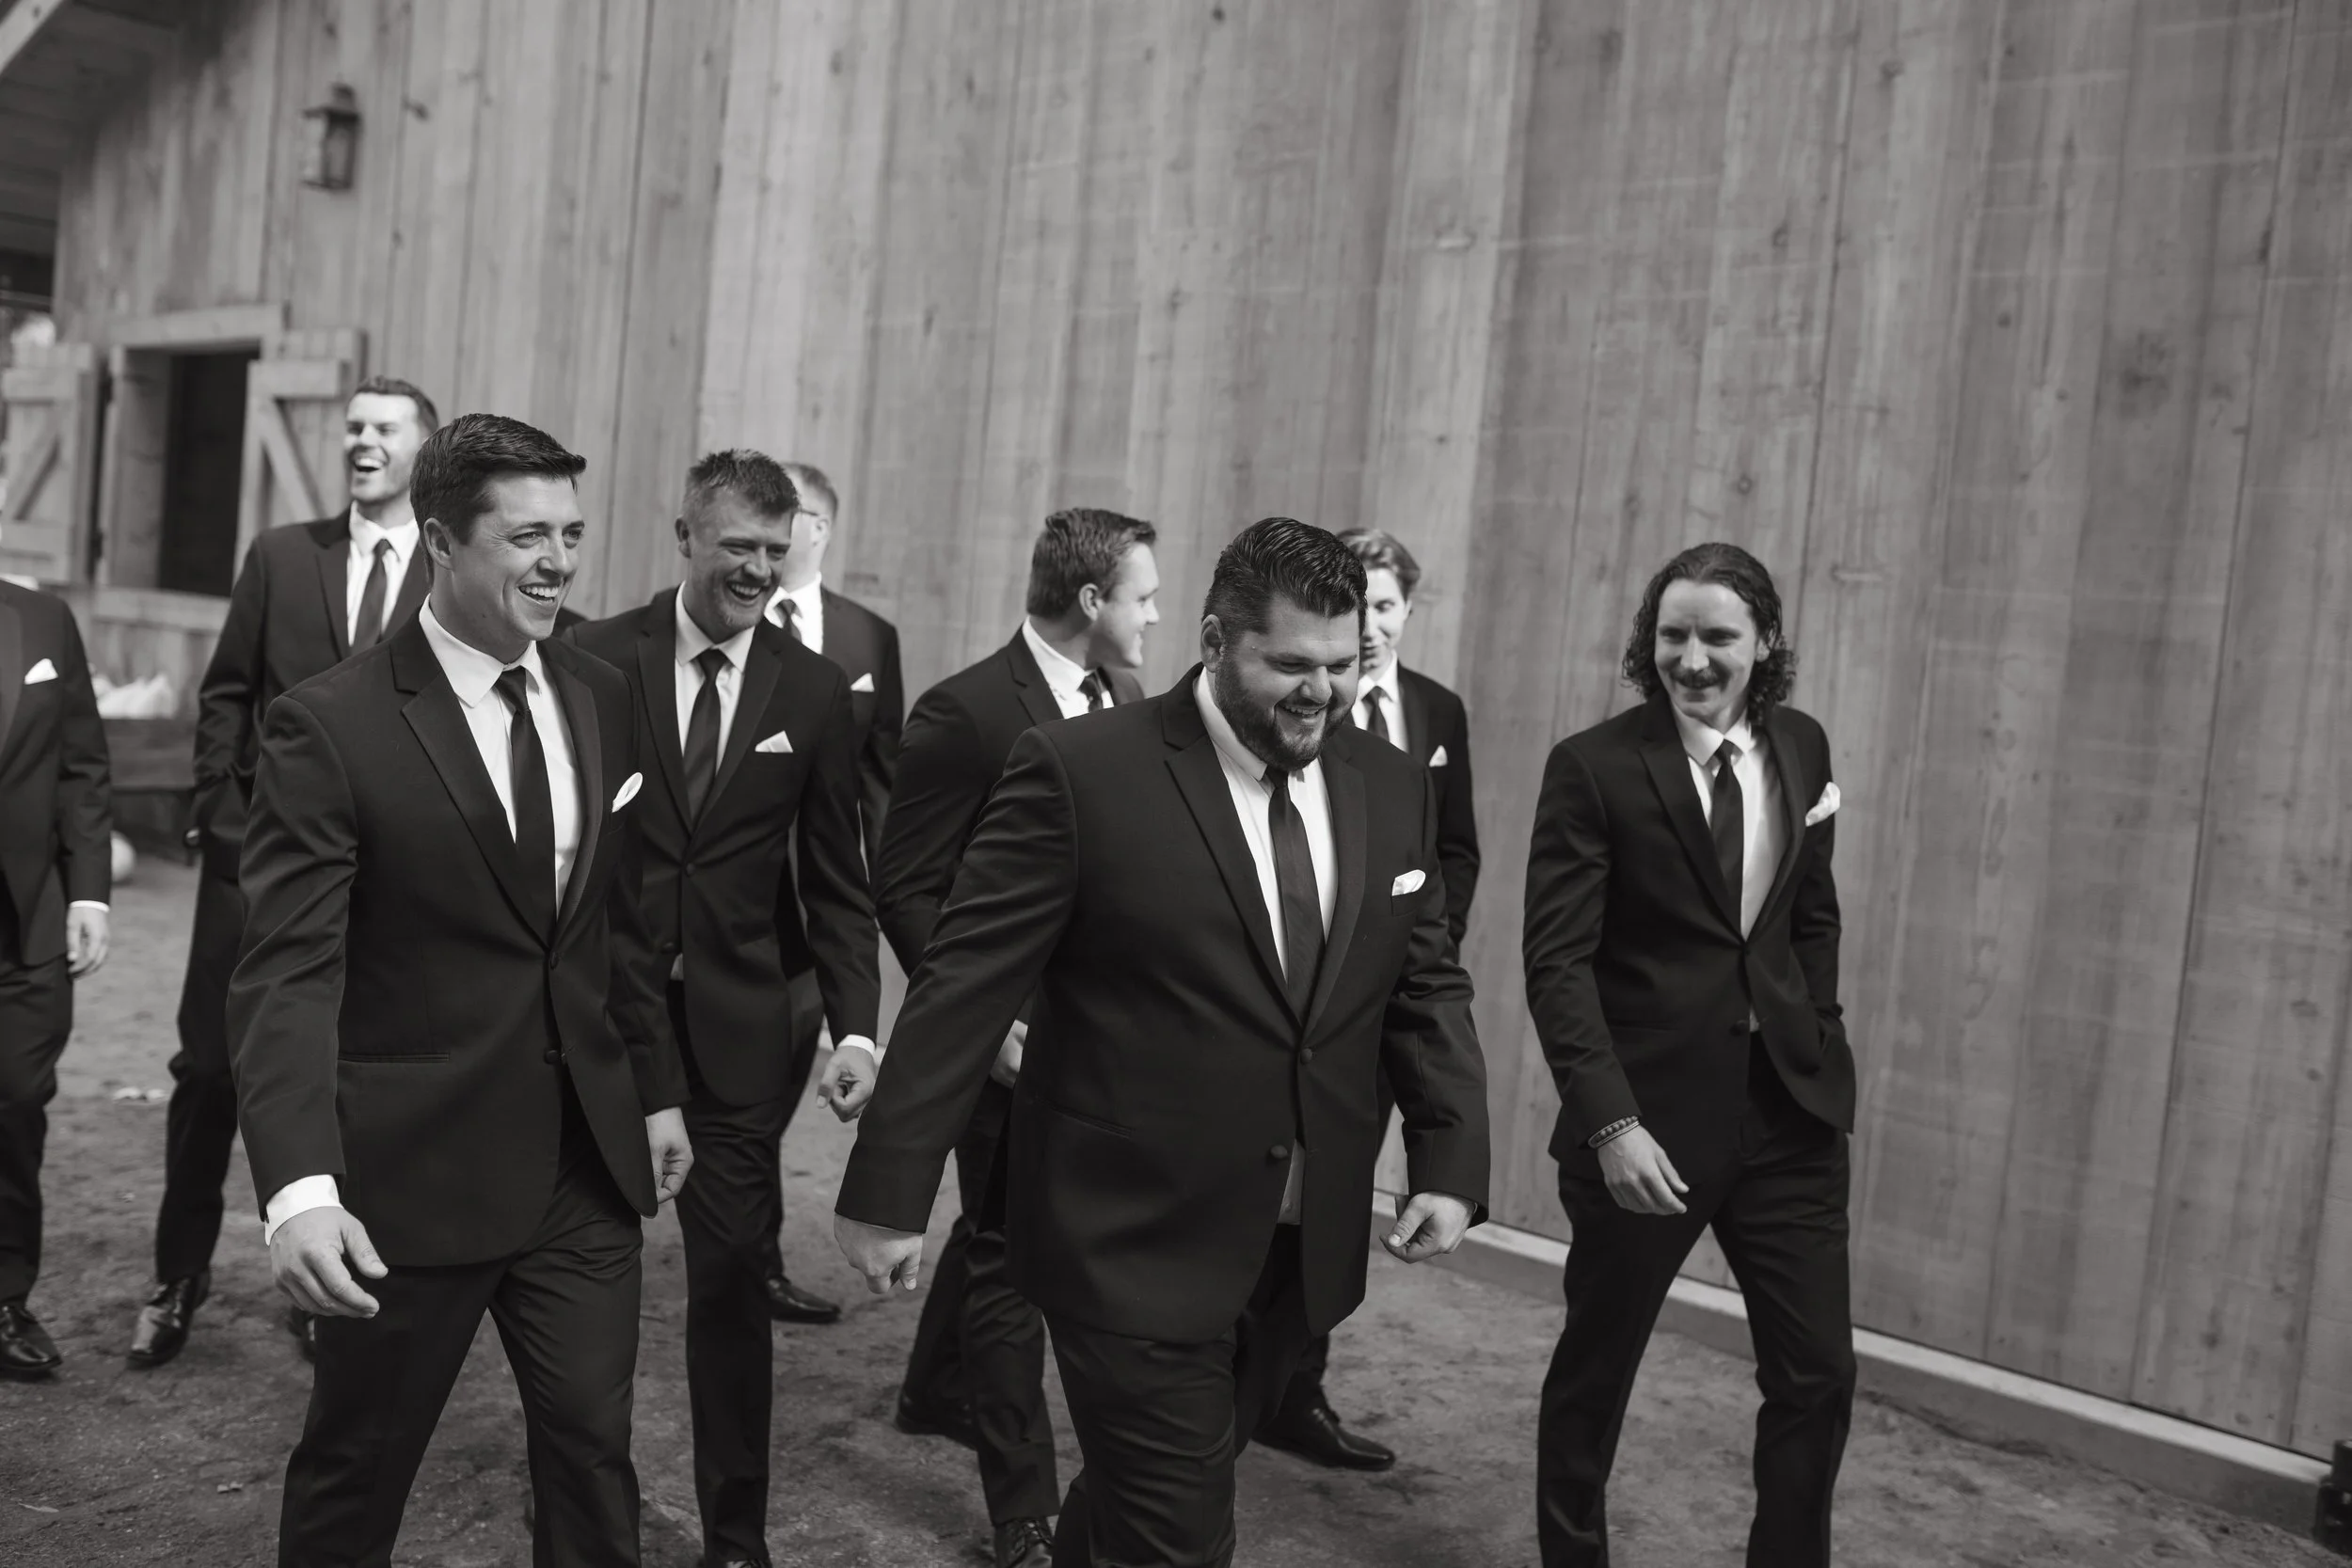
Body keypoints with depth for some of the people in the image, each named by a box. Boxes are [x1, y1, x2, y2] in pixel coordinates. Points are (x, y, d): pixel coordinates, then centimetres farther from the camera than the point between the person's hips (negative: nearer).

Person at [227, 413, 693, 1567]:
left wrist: (657, 1090, 14)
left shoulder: (604, 701, 5)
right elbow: (286, 975, -18)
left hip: (587, 1159, 5)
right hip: (413, 1168, -4)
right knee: (355, 1468, 14)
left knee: (592, 1449, 13)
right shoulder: (330, 725, -13)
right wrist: (297, 1187, -29)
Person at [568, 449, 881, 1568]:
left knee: (732, 1276, 5)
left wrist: (856, 1026, -6)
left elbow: (835, 882, 3)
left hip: (735, 1025, 1)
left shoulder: (814, 692, 1)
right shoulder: (596, 661, -4)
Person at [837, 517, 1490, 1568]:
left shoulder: (1394, 789, 4)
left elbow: (1427, 988, 9)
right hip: (1132, 1247, -5)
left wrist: (1450, 1165, -2)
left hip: (1304, 1253, 6)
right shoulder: (1080, 771, -13)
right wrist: (888, 1193, -11)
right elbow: (964, 987, -12)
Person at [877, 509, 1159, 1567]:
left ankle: (936, 1392, 49)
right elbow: (905, 887, -14)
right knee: (1011, 1259, 5)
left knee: (995, 1227, 25)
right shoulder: (965, 712, -16)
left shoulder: (1124, 701, 4)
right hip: (1012, 1031, -7)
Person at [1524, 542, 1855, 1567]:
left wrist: (1820, 1044, 8)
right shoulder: (1593, 767, -11)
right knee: (1596, 1366, 12)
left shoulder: (1802, 748, 5)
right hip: (1648, 1112, -4)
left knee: (1818, 1373, 8)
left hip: (1790, 1107, 4)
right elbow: (1557, 963, -14)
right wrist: (1610, 1122, -21)